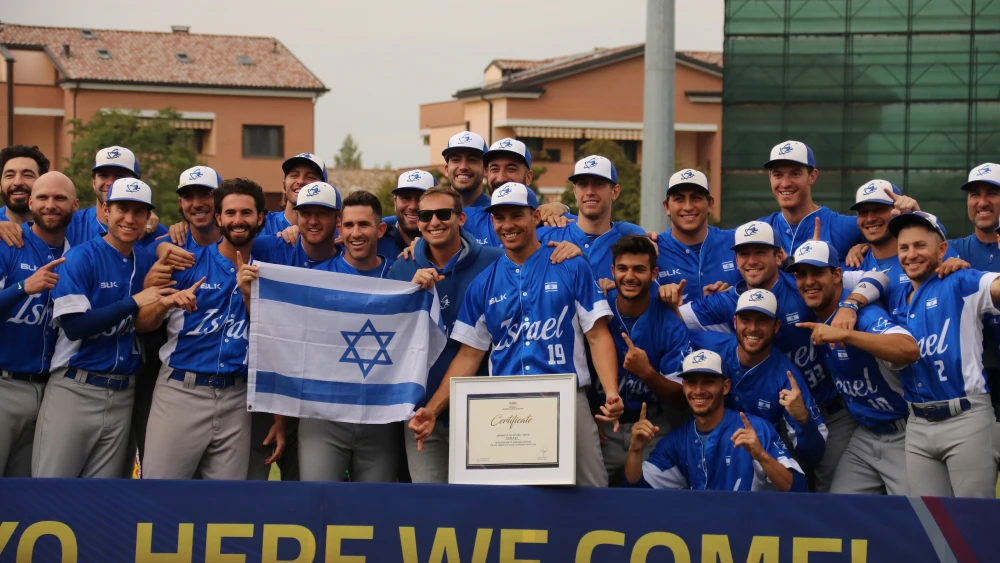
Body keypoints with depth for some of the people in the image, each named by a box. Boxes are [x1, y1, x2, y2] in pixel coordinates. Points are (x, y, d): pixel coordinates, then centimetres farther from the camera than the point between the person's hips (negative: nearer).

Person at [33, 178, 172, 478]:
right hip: (75, 389, -4)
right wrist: (133, 302, -16)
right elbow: (74, 326, -15)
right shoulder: (79, 258, -6)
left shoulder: (148, 262, 8)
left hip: (122, 395, 4)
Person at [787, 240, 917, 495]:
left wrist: (844, 334, -42)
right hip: (864, 436, 7)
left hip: (902, 435, -7)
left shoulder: (863, 312, -20)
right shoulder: (812, 322, 3)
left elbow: (910, 350, -38)